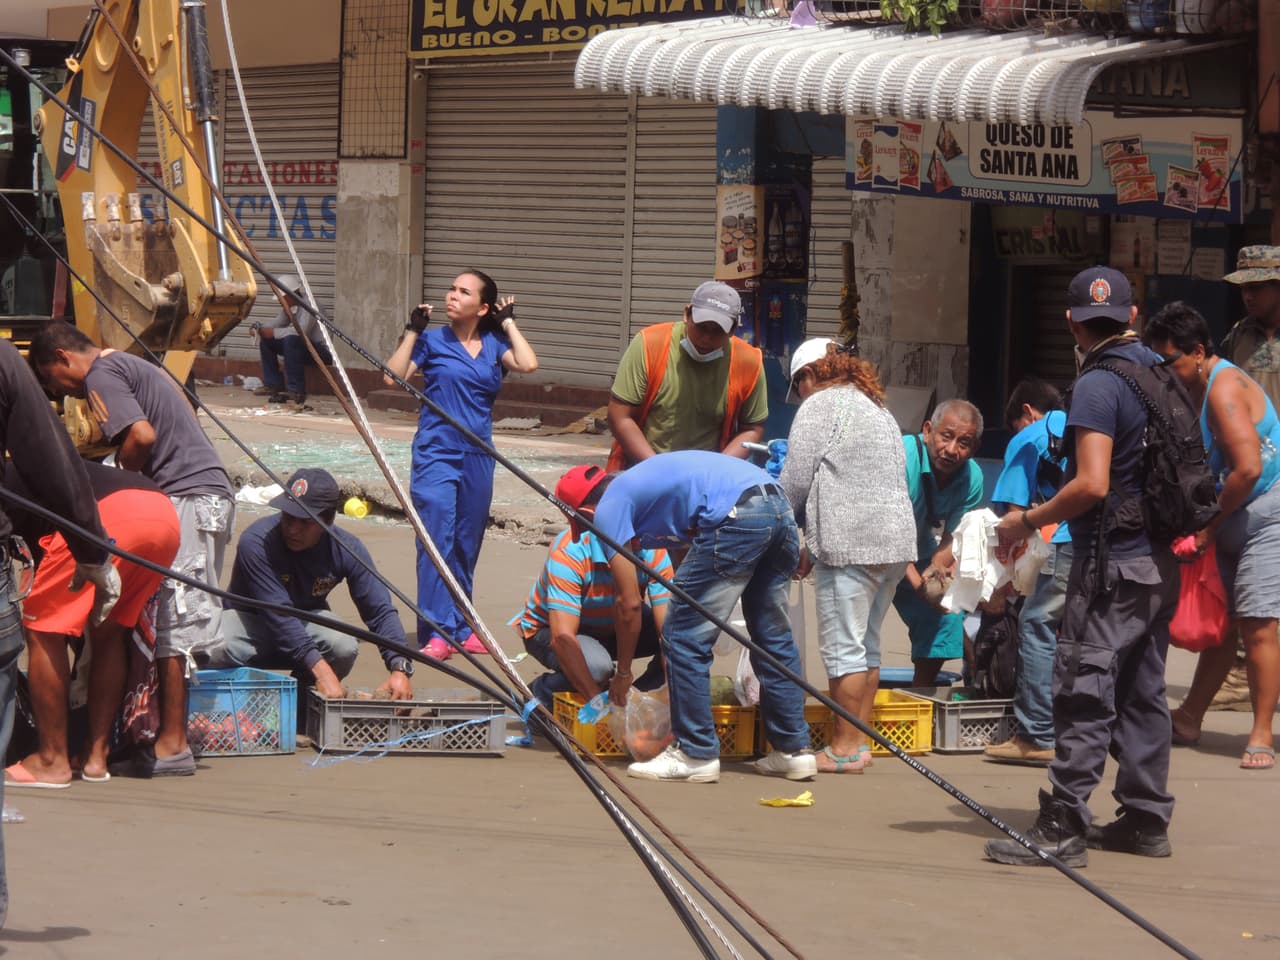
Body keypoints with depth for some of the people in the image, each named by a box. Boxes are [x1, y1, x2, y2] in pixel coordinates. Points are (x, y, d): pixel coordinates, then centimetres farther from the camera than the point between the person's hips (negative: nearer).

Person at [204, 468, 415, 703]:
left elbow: (380, 611, -18)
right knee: (218, 650, -38)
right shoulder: (256, 542, -30)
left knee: (345, 647, -31)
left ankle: (299, 705, -2)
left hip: (307, 623, 3)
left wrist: (399, 669, -36)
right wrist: (321, 671, -46)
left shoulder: (347, 549, -18)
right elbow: (277, 614, -36)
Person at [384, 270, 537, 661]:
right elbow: (393, 376, -8)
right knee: (437, 541, -13)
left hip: (477, 457, 4)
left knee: (467, 546, 11)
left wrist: (508, 323, 1)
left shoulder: (493, 345, 9)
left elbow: (528, 364, -9)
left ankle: (460, 628, 20)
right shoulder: (433, 340, 2)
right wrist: (413, 331, -8)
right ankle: (435, 633, -14)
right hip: (436, 453, -4)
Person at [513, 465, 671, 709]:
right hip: (547, 629, -5)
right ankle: (540, 692, -6)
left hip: (613, 626, 5)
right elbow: (562, 638, -39)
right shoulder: (569, 552, -35)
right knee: (596, 666, -37)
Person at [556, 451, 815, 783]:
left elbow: (629, 605, 10)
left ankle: (695, 754, 9)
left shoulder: (608, 509, 11)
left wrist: (623, 673, 21)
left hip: (736, 518, -9)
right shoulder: (641, 481, 35)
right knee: (773, 637, 19)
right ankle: (794, 751, 23)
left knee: (685, 638, 5)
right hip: (780, 506, 9)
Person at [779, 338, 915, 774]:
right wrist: (813, 547, 21)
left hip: (851, 542, -9)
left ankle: (845, 749, -4)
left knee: (842, 647, -5)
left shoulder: (820, 405, -3)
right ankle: (860, 739, 15)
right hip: (897, 540, 9)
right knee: (865, 645, 14)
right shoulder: (878, 409, 25)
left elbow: (796, 481, -6)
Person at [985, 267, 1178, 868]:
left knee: (1084, 691, -8)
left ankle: (1062, 828, -10)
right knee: (1142, 692, 14)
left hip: (1113, 563, -8)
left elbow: (1092, 484, -23)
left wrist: (1027, 522, -12)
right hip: (1162, 561, 8)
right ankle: (1146, 818, 18)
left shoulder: (1097, 386, -15)